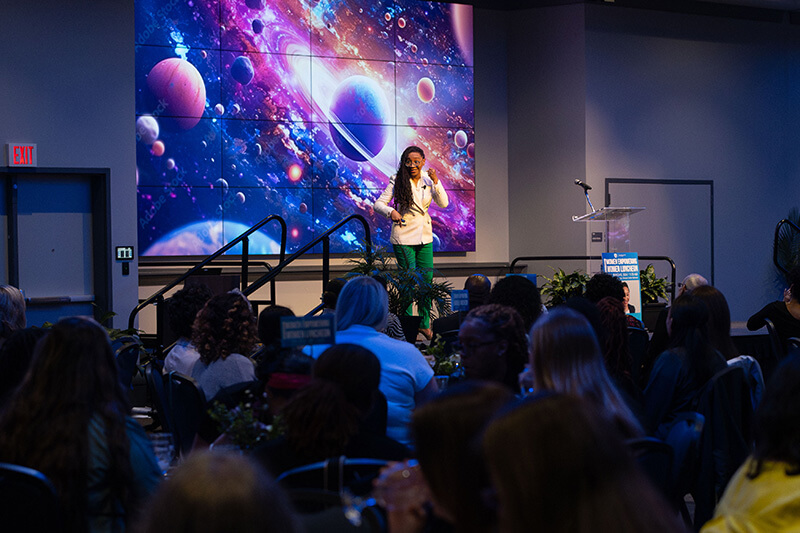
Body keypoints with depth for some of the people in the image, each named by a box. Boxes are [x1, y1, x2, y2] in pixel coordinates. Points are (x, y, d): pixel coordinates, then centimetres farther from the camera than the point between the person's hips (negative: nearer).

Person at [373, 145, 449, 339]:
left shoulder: (428, 180, 4)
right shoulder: (397, 181, -6)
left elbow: (443, 203, -4)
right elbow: (378, 204, -8)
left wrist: (436, 182, -17)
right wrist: (391, 211, -29)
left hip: (425, 236, 4)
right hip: (403, 237, -4)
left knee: (427, 279, 5)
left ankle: (425, 324, 16)